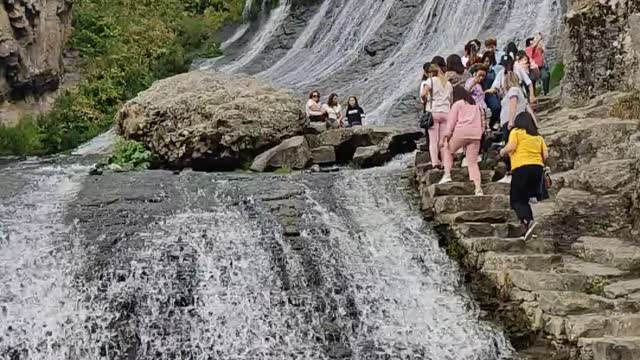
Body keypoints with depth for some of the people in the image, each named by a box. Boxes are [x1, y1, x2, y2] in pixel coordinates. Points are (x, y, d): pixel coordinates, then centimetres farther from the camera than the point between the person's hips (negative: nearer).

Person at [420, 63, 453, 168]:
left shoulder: (430, 80, 2)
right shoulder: (448, 83, 18)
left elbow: (423, 94, -12)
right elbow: (451, 100, 14)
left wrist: (425, 101, 6)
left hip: (433, 112, -4)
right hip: (446, 112, 4)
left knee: (433, 140, -3)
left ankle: (435, 162, -11)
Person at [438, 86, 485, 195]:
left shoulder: (457, 104, 8)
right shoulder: (476, 105, 25)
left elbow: (451, 121, 0)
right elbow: (482, 122, 21)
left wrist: (446, 136, -1)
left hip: (462, 132, -4)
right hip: (476, 134, 4)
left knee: (448, 150, 18)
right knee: (473, 162, 5)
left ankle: (447, 174, 0)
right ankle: (478, 188, -7)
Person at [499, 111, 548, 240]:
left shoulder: (516, 132, 6)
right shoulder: (538, 136, 19)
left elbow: (511, 147, -9)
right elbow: (546, 155, 10)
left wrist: (503, 151, 11)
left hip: (522, 168, -5)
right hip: (538, 168, 5)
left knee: (516, 199, -3)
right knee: (524, 198, 15)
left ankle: (528, 221, -26)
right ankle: (527, 222, 4)